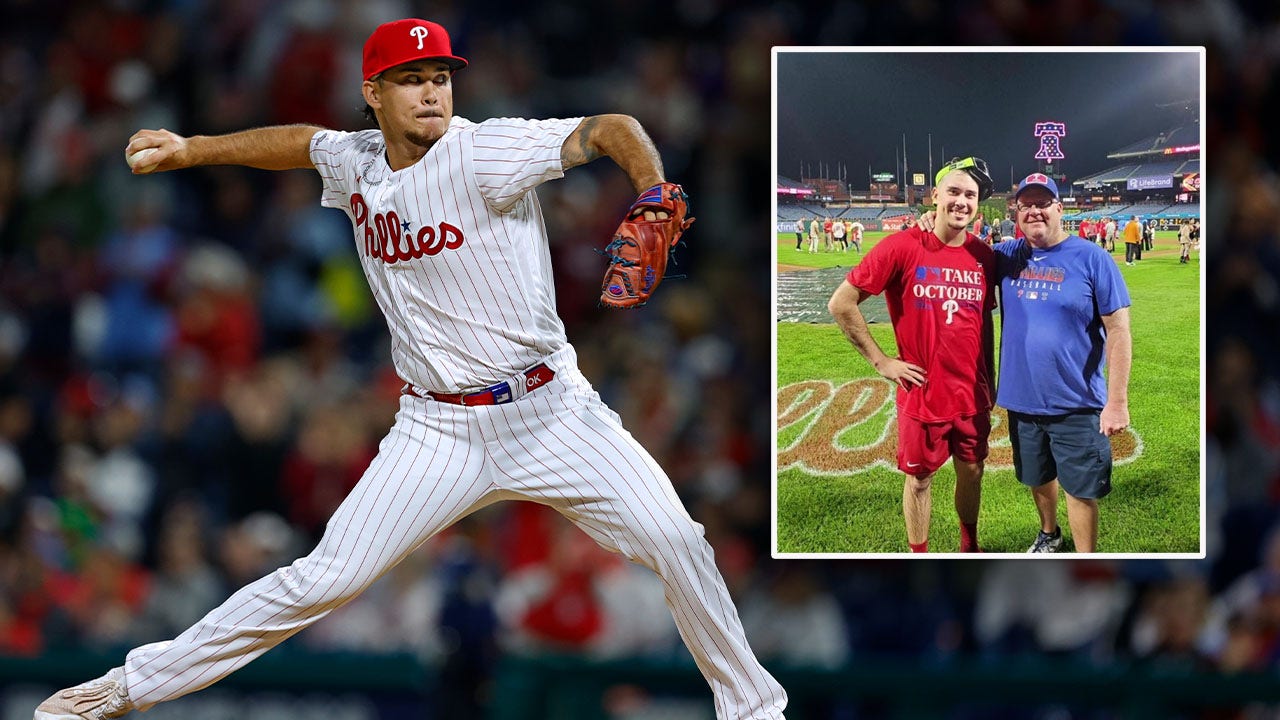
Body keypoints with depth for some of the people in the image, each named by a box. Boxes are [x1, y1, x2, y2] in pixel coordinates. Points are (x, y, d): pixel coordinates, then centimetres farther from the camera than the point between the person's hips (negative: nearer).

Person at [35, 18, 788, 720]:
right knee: (324, 579, -5)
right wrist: (190, 149, 23)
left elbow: (613, 131, -20)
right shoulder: (356, 163, 4)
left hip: (550, 413, -3)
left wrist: (655, 202, -37)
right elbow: (300, 142, 27)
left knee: (674, 539, -15)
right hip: (439, 430, 3)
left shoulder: (485, 153, -13)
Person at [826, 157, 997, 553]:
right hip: (922, 394, -4)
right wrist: (881, 361, -9)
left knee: (971, 472, 15)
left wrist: (989, 382, 13)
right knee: (918, 478, 8)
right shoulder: (902, 248, -14)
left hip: (972, 396, 4)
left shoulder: (983, 256, -1)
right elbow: (841, 304, -11)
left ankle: (970, 547, 34)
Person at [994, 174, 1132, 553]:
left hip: (1077, 404, -5)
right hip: (1023, 401, 5)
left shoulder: (1090, 258, -11)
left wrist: (1117, 402, -13)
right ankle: (1049, 534, 46)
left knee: (1080, 489, 0)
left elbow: (1118, 331, -10)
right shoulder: (1008, 257, 2)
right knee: (1038, 478, 21)